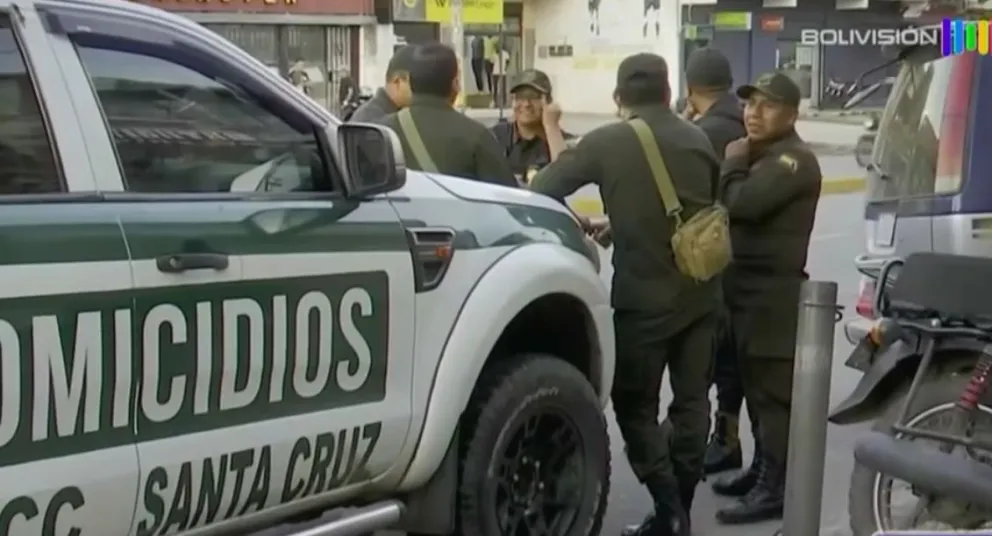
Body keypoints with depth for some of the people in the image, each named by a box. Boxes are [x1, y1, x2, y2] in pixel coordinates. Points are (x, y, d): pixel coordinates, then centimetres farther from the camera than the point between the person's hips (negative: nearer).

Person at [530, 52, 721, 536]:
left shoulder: (606, 143, -8)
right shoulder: (699, 141, 7)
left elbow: (541, 190, -8)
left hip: (643, 296, -4)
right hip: (700, 292, 5)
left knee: (635, 406, 8)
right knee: (691, 401, 14)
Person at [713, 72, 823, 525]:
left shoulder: (794, 161, -15)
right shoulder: (760, 154, 19)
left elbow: (742, 203, -27)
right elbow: (732, 205, 16)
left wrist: (732, 163, -11)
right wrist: (737, 164, 0)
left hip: (775, 293, -10)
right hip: (747, 288, 10)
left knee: (775, 393, -8)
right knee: (757, 387, 17)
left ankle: (774, 489, -5)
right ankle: (764, 469, 28)